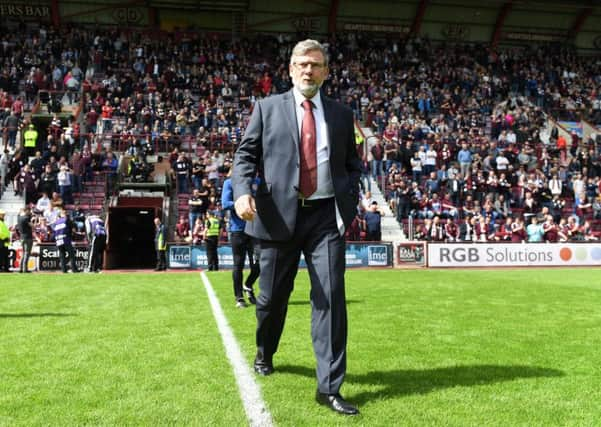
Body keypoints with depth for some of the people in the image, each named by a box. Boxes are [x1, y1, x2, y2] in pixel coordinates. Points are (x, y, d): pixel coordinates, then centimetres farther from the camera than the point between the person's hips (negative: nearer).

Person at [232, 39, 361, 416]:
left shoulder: (342, 115, 13)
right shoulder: (268, 108, 8)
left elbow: (352, 164, 18)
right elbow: (246, 154, 3)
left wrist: (350, 201, 2)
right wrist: (243, 191, -16)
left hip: (326, 217, 1)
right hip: (279, 214, 0)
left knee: (331, 297, -7)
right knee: (273, 295, 12)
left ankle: (329, 387, -1)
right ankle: (265, 353, 42)